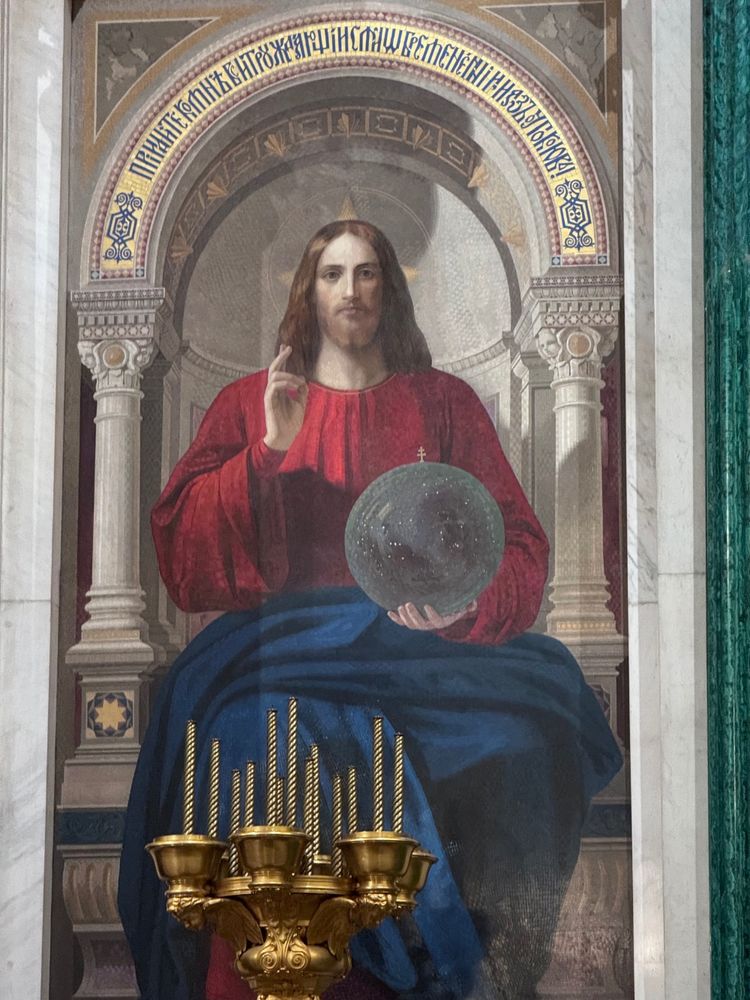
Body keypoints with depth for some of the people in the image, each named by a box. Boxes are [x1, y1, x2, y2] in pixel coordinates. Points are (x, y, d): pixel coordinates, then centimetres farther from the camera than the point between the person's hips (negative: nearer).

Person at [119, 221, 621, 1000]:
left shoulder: (443, 402, 19)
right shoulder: (250, 403, 19)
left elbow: (517, 542, 11)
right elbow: (182, 546, 7)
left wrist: (463, 601, -10)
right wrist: (268, 452, -6)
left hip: (419, 638, 0)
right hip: (287, 637, 0)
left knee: (513, 729, -31)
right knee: (255, 728, -34)